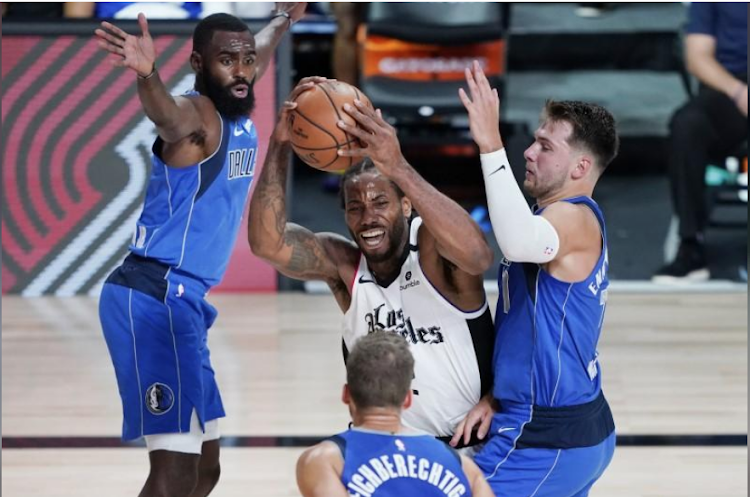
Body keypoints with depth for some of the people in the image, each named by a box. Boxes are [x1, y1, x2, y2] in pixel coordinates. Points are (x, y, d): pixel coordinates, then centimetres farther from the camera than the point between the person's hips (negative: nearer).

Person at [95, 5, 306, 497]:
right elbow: (166, 114, -41)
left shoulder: (240, 115, 12)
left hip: (183, 302, 10)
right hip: (154, 299, -10)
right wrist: (148, 76, -63)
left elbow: (260, 54, 36)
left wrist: (285, 19, 54)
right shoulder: (196, 115, -14)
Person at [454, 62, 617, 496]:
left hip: (547, 443, -11)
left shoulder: (577, 219, -16)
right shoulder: (563, 218, 16)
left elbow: (519, 242, -41)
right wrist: (498, 399, 6)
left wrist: (491, 147, -40)